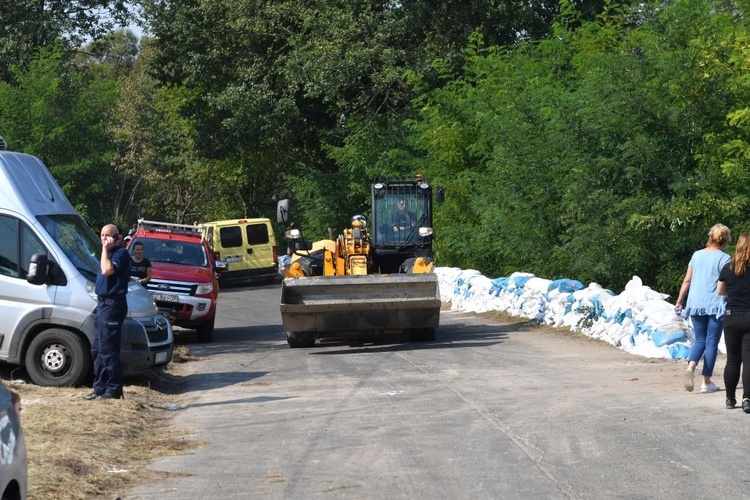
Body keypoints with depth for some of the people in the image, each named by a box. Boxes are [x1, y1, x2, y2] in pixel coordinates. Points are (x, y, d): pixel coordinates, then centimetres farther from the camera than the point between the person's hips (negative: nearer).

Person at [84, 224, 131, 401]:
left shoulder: (121, 253, -11)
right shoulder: (108, 253, 19)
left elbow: (107, 270, -26)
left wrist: (105, 249, -19)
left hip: (112, 305, -11)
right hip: (102, 303, 11)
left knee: (108, 350, -10)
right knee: (97, 350, 12)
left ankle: (113, 390, -7)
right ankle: (101, 388, 18)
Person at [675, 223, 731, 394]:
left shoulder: (697, 255, 7)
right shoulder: (723, 258, -6)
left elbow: (687, 280, 9)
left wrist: (679, 301, 15)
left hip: (695, 303, 4)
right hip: (715, 305, -4)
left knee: (700, 340, 14)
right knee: (711, 342, 4)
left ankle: (691, 366, -14)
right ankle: (706, 382, 5)